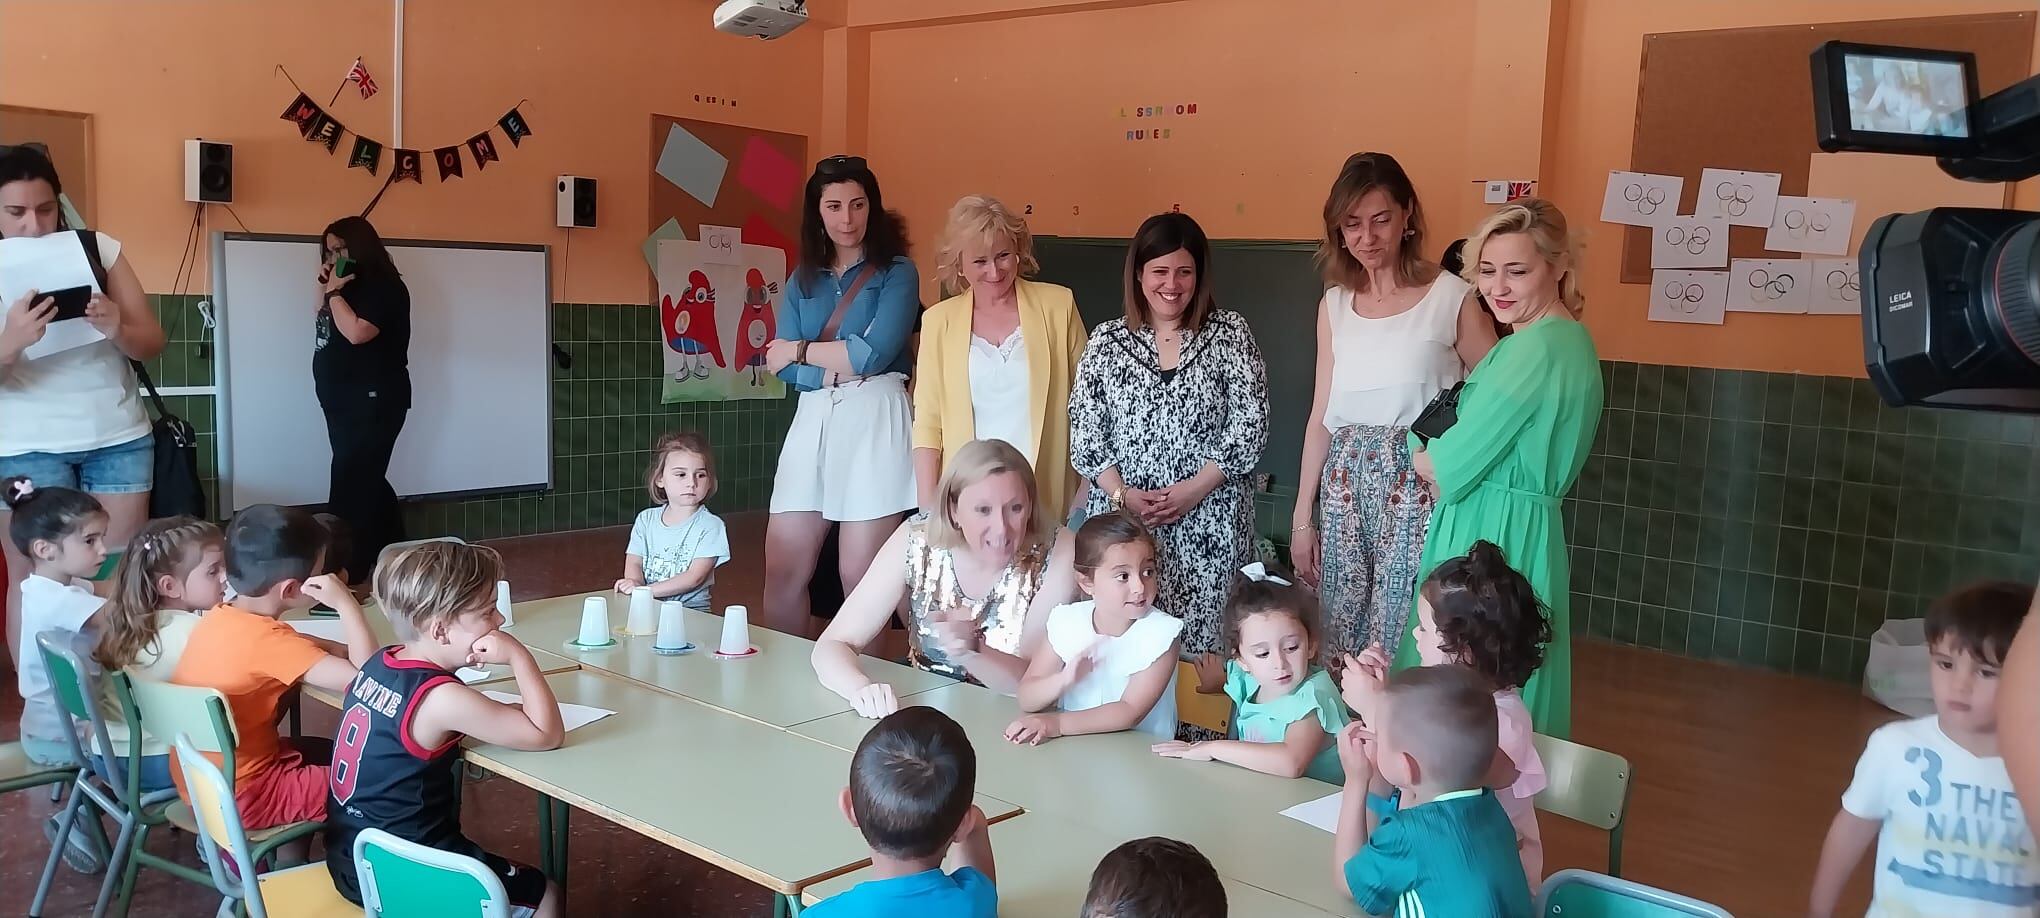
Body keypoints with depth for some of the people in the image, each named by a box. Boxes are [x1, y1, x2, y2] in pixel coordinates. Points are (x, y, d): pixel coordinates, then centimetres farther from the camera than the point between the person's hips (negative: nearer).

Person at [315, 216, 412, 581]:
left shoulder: (383, 287, -12)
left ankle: (345, 572, -11)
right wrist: (325, 287, 8)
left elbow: (356, 332, -24)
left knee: (351, 485, -12)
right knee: (366, 482, 15)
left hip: (372, 402, -10)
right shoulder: (350, 287, 17)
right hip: (346, 401, 10)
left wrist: (334, 293, -13)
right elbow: (324, 325, 20)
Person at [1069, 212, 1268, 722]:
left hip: (1208, 525, -1)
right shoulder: (1106, 341, 8)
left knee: (1202, 642, -3)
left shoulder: (1230, 334, 4)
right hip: (1123, 520, 2)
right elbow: (1084, 434, 5)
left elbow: (1250, 425, -3)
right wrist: (1122, 494, -9)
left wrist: (1194, 489, -11)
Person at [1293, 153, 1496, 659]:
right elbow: (1322, 415, 12)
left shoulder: (1452, 298, -5)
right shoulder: (1335, 304, 9)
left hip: (1420, 489, -4)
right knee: (1341, 629, 8)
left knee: (1408, 633, -3)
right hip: (1346, 488, 4)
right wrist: (1302, 517, 11)